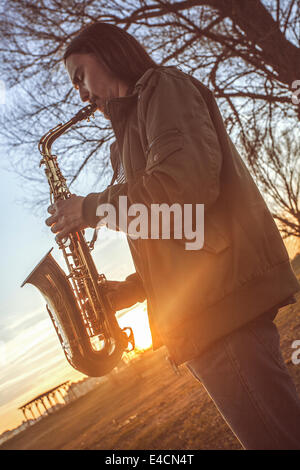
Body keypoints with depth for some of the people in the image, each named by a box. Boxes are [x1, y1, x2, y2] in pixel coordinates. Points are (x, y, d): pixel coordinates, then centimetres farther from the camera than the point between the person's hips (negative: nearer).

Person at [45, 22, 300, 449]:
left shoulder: (162, 86, 3)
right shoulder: (134, 126, 29)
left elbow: (188, 181, -18)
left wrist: (93, 208, -6)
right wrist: (130, 289, 13)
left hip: (221, 295, -9)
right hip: (199, 314, 9)